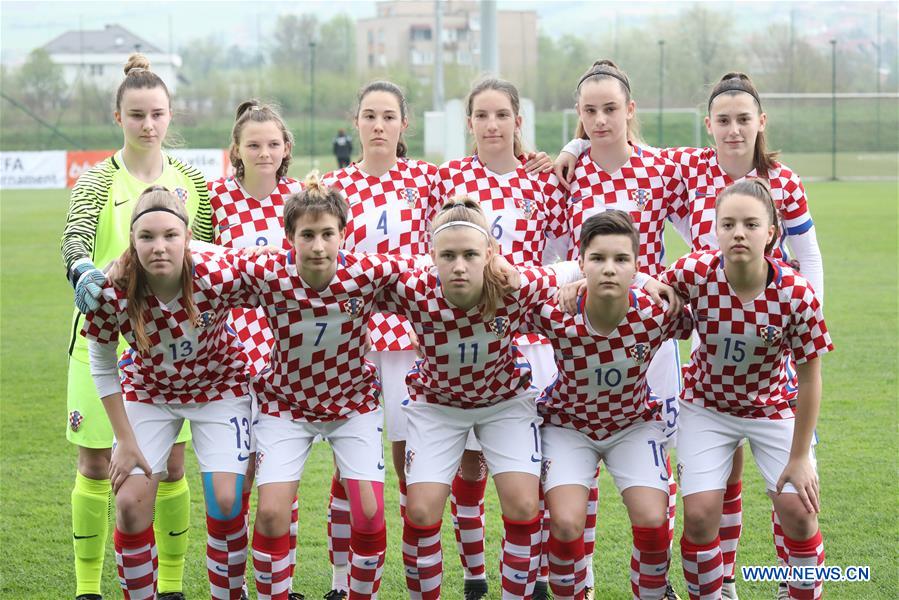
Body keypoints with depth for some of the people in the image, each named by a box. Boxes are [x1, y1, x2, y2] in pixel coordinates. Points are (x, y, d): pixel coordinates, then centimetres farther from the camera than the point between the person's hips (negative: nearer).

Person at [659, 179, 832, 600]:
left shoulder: (796, 294, -28)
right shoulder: (694, 273, -26)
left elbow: (809, 379, -17)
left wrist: (799, 457, -13)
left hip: (775, 406, -1)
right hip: (707, 404, 1)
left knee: (798, 510, -9)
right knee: (700, 514, -10)